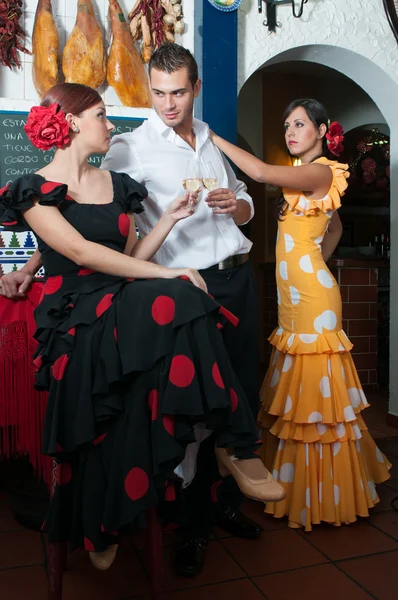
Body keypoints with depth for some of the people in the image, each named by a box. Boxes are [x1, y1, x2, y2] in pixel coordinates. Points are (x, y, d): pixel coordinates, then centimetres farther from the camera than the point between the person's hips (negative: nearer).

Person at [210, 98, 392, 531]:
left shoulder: (321, 172, -10)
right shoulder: (308, 175, 18)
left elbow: (261, 172, -22)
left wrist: (213, 137, -13)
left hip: (311, 295, -10)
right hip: (294, 294, 10)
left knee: (314, 390, -2)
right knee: (297, 388, 14)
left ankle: (322, 493, 14)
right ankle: (299, 485, 29)